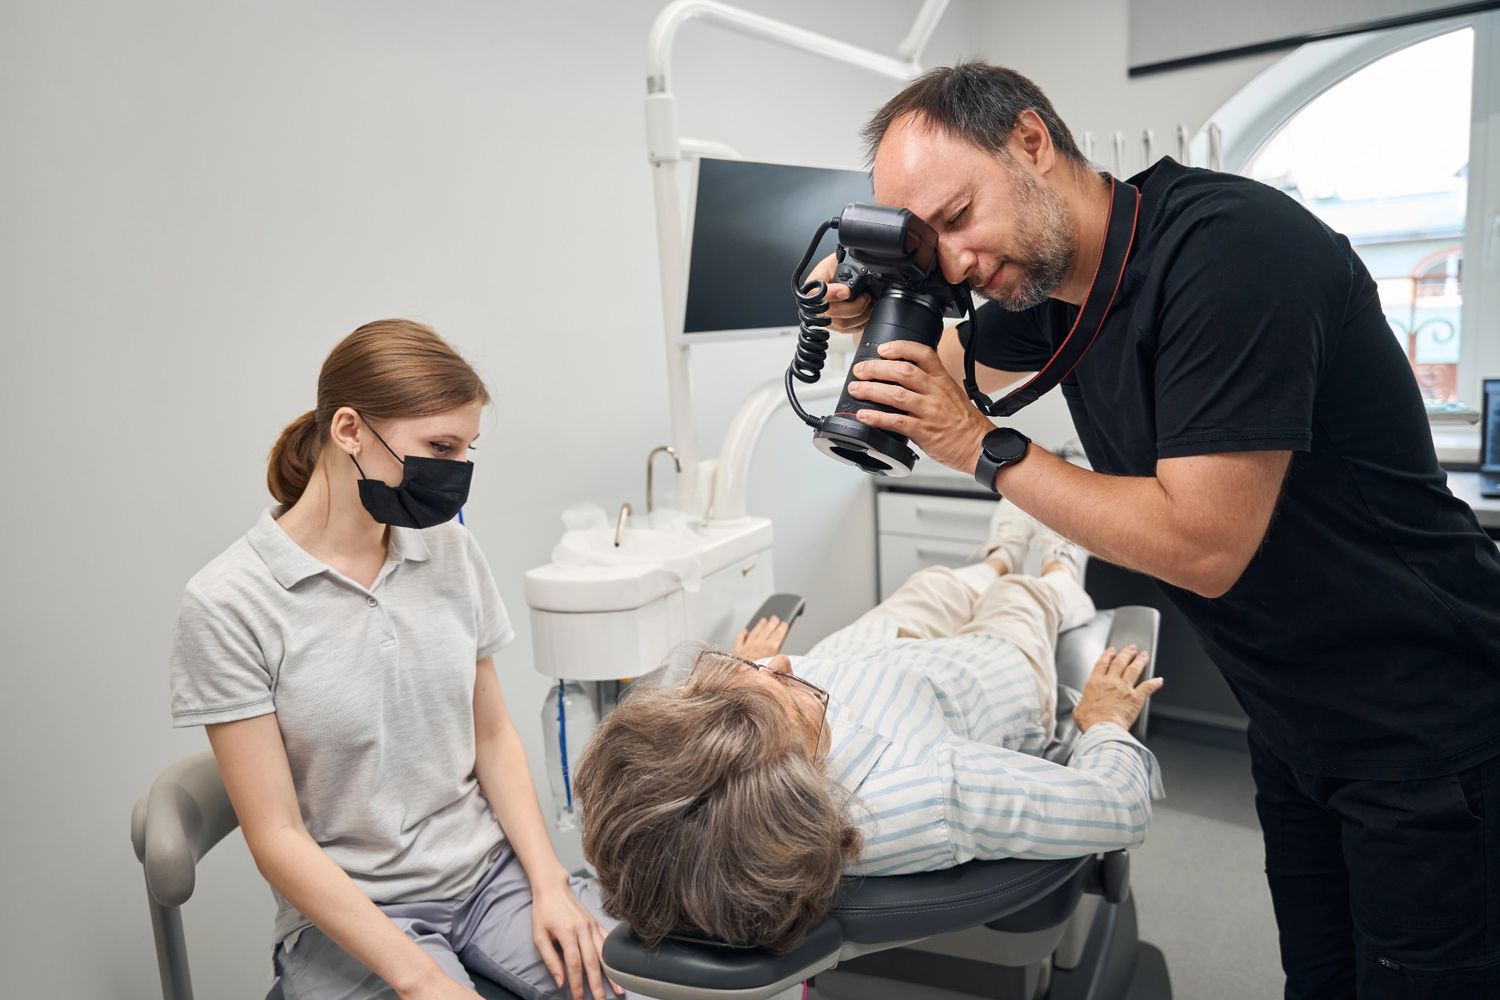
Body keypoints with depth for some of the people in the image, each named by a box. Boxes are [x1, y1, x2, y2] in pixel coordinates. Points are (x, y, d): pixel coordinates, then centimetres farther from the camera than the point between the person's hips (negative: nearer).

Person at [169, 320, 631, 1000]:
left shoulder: (450, 549, -1)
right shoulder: (228, 603, -12)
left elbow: (493, 733, 7)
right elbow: (277, 837, -11)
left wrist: (549, 885, -4)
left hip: (492, 869, 4)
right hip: (349, 911, -3)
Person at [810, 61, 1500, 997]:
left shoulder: (1229, 246, -25)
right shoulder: (1045, 274, -1)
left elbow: (1204, 547, -28)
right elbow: (950, 366, 19)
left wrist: (985, 448, -22)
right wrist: (872, 320, -3)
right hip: (1295, 714, 8)